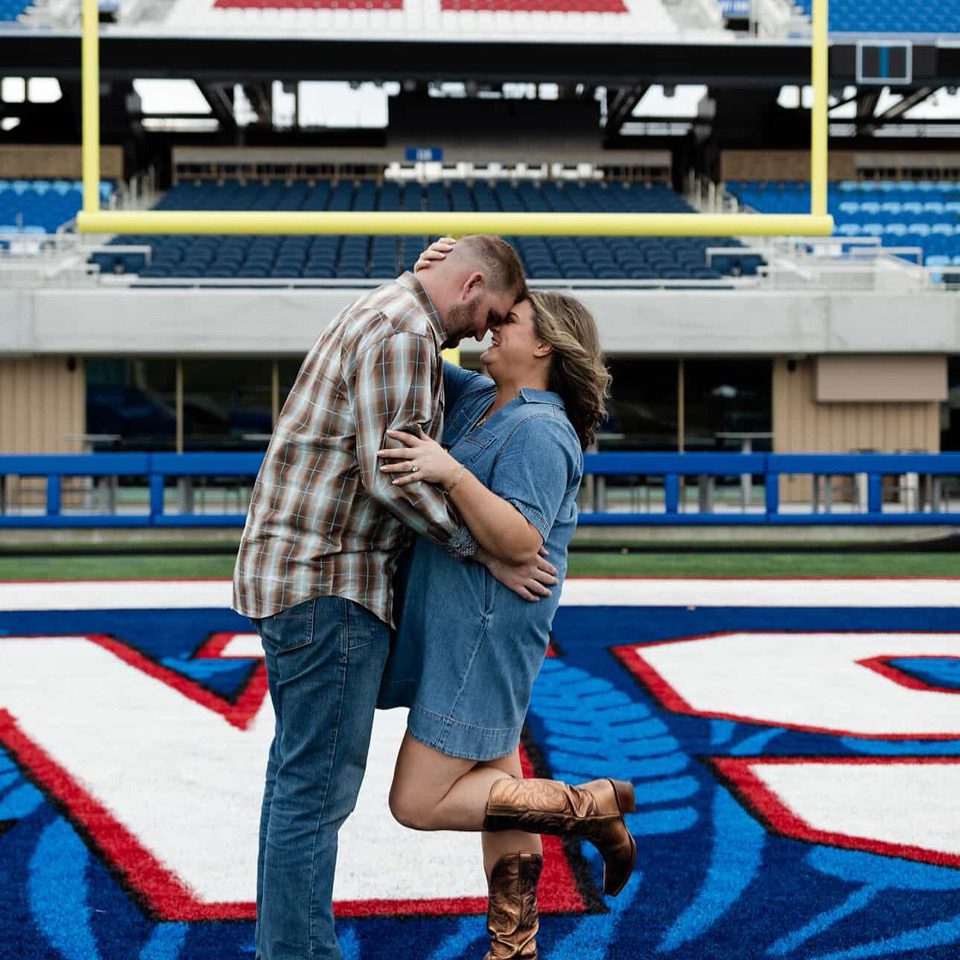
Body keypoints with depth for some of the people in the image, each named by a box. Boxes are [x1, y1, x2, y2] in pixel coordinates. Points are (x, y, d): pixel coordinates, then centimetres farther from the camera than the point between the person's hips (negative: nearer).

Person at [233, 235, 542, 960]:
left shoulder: (381, 314, 19)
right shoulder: (404, 334, -15)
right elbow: (393, 474, -22)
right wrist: (484, 547, -14)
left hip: (294, 572, 11)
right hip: (329, 581, -11)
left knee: (299, 769, 16)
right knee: (319, 783, -7)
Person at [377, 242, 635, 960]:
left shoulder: (538, 431, -16)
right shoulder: (478, 398, 11)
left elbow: (517, 539, -25)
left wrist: (452, 474, -34)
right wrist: (423, 287, 5)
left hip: (483, 636, -10)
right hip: (461, 631, 10)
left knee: (420, 803, -9)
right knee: (494, 786, 14)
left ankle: (591, 806, -1)